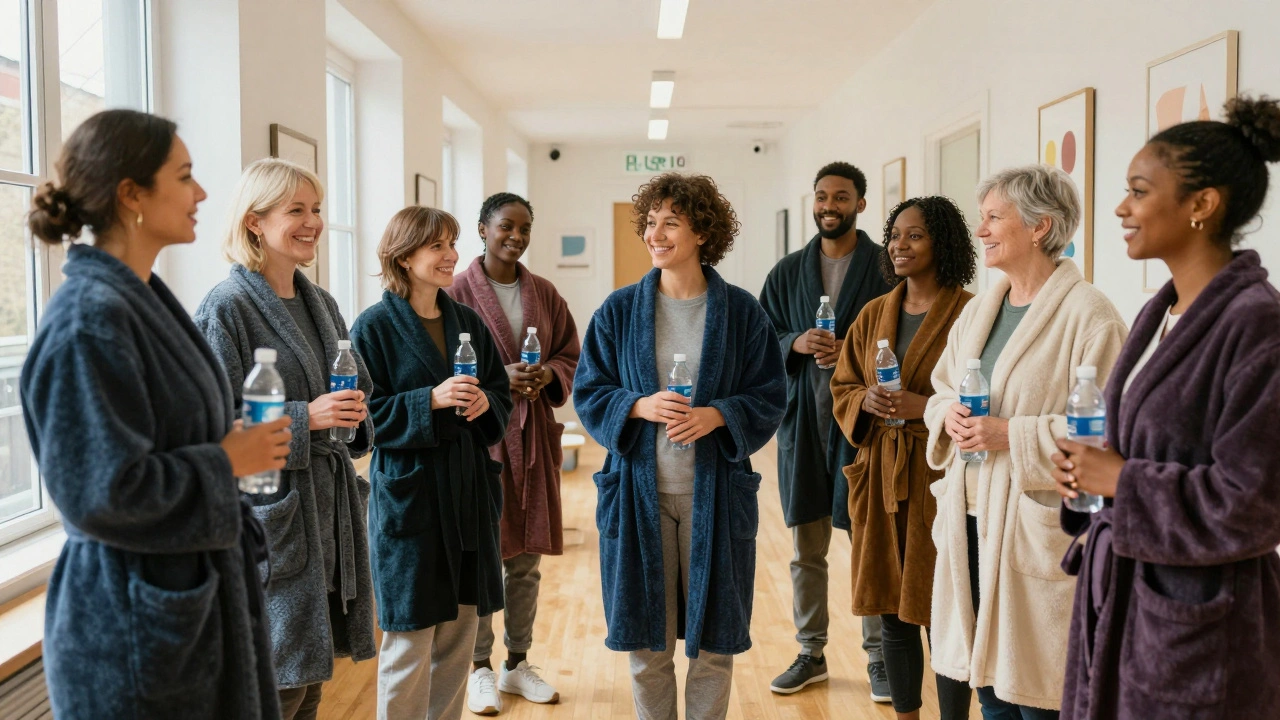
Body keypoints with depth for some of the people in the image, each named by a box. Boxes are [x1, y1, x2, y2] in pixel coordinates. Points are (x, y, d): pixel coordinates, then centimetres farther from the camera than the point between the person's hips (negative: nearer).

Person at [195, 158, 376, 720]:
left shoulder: (320, 304, 13)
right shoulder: (226, 307, -10)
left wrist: (352, 412, 0)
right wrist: (304, 418, -20)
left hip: (329, 507, 7)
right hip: (270, 512, -7)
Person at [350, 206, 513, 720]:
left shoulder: (468, 322, 10)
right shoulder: (375, 327, -6)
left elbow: (501, 393, 14)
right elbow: (367, 414, -10)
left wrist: (485, 402, -8)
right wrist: (432, 400, -20)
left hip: (469, 492, 6)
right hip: (408, 493, -5)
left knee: (458, 639, 13)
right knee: (409, 648, 1)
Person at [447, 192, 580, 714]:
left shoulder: (544, 293, 10)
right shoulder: (458, 291, -4)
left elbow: (572, 356, 13)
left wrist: (549, 374, -8)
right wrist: (499, 378, -17)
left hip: (534, 435, 4)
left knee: (526, 558, 11)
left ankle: (517, 664, 25)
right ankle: (480, 668, 18)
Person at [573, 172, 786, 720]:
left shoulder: (741, 311, -1)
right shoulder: (619, 311, 2)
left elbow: (769, 398, 0)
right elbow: (588, 393, 3)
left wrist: (717, 416, -18)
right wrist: (639, 407, -16)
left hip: (715, 493, 0)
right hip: (639, 490, 1)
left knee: (714, 641, 10)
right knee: (646, 642, 10)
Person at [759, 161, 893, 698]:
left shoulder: (886, 266, -1)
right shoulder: (788, 272, 10)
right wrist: (796, 344, -9)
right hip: (803, 419, 4)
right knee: (806, 549, 12)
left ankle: (879, 656, 19)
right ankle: (810, 653, 26)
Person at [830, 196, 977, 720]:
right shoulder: (873, 314, 10)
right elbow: (842, 387, 14)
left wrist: (925, 407, -19)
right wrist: (867, 401, -7)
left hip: (940, 477, -5)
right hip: (880, 477, 5)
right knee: (891, 612, 13)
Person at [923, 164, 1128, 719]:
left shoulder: (1087, 314, -11)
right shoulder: (978, 310, 12)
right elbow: (940, 393, 19)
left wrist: (1012, 435, -20)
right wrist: (948, 415, -2)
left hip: (1036, 531, -7)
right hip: (968, 521, 7)